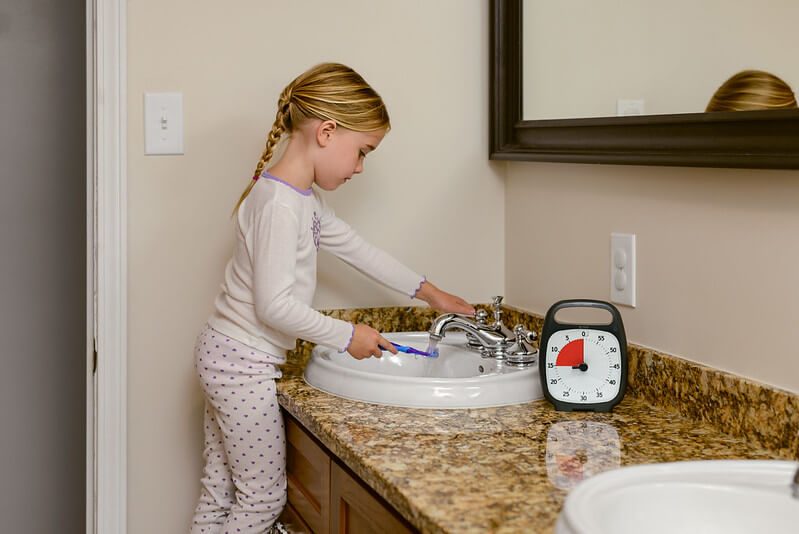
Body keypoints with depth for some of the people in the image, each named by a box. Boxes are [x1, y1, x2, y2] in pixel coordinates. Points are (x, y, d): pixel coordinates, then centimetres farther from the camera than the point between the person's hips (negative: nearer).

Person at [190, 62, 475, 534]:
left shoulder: (304, 196, 8)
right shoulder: (280, 204, -24)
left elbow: (353, 246, 19)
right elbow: (274, 306, -26)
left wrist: (426, 290, 22)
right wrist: (347, 336, -15)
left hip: (226, 355, 10)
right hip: (243, 367, -10)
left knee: (221, 493, 16)